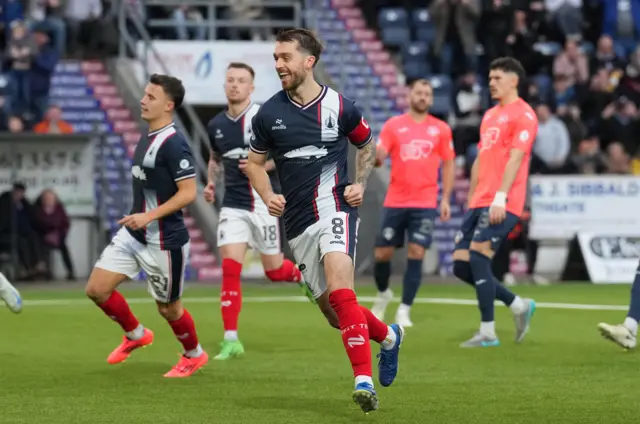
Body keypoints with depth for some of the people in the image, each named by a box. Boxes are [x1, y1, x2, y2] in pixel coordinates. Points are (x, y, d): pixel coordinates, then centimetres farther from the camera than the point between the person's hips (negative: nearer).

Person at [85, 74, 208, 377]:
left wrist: (149, 216, -27)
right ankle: (136, 335, 24)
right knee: (97, 289, 2)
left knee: (168, 307, 7)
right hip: (133, 234, 8)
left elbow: (188, 193, -23)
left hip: (164, 241, -8)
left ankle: (194, 355, 33)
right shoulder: (146, 138, 8)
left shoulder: (174, 144, -20)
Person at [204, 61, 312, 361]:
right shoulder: (215, 125, 5)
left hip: (263, 204, -3)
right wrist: (211, 182, 7)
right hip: (233, 206, 3)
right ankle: (231, 341, -8)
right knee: (230, 270, -11)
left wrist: (262, 164, -20)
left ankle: (305, 276, 43)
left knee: (274, 271, 7)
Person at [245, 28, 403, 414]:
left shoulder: (341, 107, -3)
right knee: (332, 310, 7)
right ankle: (388, 335, 37)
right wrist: (268, 196, -4)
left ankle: (364, 380, -28)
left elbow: (367, 146, 16)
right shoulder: (269, 114, 2)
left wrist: (360, 184, 0)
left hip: (335, 209, -4)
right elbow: (255, 163, 15)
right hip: (298, 224, 4)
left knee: (339, 289, -26)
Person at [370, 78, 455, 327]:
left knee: (416, 254, -10)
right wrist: (374, 152, -28)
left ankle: (404, 311, -4)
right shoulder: (393, 125, 3)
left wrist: (446, 199, 2)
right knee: (382, 254, 4)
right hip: (395, 202, 1)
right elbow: (378, 158, -3)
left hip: (425, 204, 0)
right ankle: (383, 294, 33)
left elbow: (448, 164, 10)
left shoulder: (441, 129, 5)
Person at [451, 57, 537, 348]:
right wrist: (471, 201, 20)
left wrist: (500, 198, -23)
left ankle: (488, 333, -9)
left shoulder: (523, 115, -6)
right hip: (480, 202, 9)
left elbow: (515, 158, -15)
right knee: (461, 265, 3)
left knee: (477, 257, -17)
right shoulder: (490, 115, 21)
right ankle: (519, 305, 15)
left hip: (502, 204, -9)